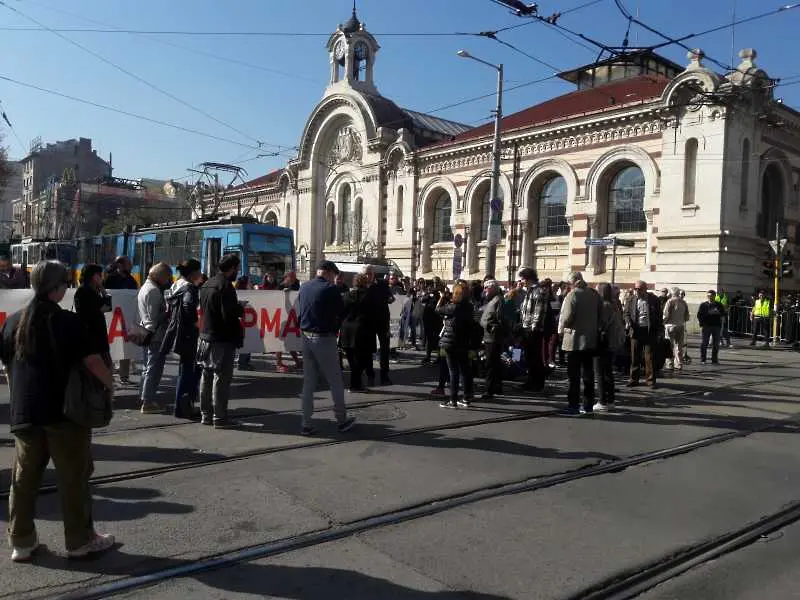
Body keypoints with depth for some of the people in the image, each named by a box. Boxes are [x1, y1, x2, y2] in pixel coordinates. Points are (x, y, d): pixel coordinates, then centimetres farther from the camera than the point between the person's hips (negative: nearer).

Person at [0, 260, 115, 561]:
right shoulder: (68, 321, -12)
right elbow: (93, 361, -15)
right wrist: (110, 382, 2)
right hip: (65, 412, -5)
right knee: (73, 479, 6)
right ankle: (80, 540, 15)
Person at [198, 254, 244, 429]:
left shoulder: (206, 285, 13)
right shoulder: (226, 286, -17)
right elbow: (229, 314, -24)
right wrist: (241, 310, -3)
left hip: (206, 336, 9)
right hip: (223, 340, -9)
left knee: (207, 377, 14)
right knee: (221, 378, -3)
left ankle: (206, 414, 23)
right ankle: (219, 418, 1)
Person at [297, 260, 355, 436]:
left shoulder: (304, 287, 7)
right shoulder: (330, 289, -12)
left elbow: (300, 312, 13)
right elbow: (342, 313, -6)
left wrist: (307, 329, 12)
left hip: (306, 337, 6)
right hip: (324, 339, -6)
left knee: (308, 382, 11)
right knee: (335, 381, 8)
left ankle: (306, 424, 13)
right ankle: (342, 420, 18)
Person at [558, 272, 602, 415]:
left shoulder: (573, 295, -13)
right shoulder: (595, 294, 6)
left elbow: (567, 317, -18)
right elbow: (601, 315, 10)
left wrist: (561, 328, 0)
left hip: (575, 340, -6)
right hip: (591, 339, 6)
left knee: (574, 374, -1)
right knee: (588, 372, 12)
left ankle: (573, 405, 0)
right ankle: (588, 405, 17)